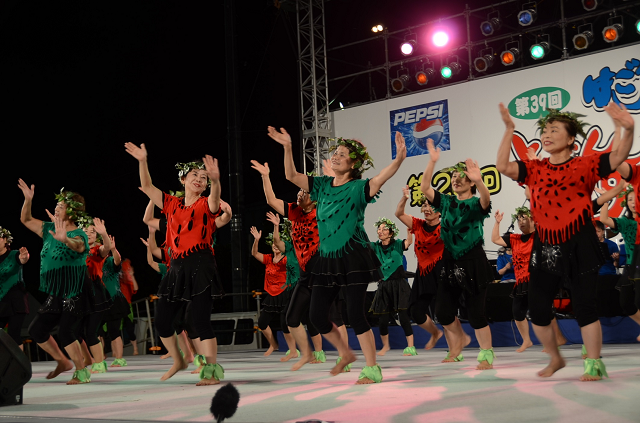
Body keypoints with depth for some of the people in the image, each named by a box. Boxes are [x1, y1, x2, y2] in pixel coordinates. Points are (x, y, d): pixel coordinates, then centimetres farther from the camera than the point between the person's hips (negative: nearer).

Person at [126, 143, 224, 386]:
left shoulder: (206, 205, 1)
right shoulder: (172, 205, 15)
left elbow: (215, 195, -23)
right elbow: (147, 188, 16)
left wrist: (215, 179, -45)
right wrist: (142, 161, 3)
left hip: (200, 267, -6)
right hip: (177, 268, 6)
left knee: (200, 321, -12)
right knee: (162, 322, 8)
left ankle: (212, 372, -5)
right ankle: (178, 361, 31)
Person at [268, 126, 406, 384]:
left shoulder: (358, 187, -6)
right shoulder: (322, 185, 11)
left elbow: (380, 179, -25)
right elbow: (291, 176, 8)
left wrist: (398, 159, -42)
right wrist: (287, 148, -4)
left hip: (353, 258, -6)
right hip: (327, 259, 6)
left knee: (355, 312, -8)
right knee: (317, 315, 5)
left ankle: (372, 369, 4)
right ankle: (345, 354, 28)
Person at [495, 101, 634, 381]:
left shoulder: (584, 165, -2)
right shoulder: (535, 169, 8)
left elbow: (618, 156, -15)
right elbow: (502, 166, -5)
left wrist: (628, 129, -33)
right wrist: (509, 130, -7)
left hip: (579, 245, -4)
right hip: (545, 247, 4)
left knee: (584, 305, -3)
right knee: (537, 309, 8)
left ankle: (594, 365, 10)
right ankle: (555, 359, 30)